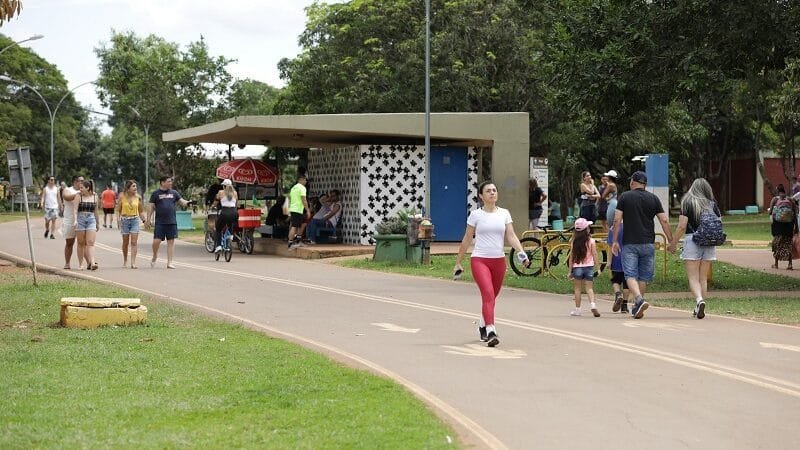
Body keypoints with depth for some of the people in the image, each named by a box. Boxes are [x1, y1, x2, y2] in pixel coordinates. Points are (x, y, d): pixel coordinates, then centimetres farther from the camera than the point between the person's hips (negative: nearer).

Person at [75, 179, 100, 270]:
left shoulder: (95, 196, 8)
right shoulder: (79, 196, 1)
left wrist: (98, 223, 22)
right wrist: (75, 220, -20)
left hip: (91, 220, 1)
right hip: (80, 219, -1)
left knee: (90, 242, -10)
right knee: (81, 243, 5)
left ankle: (92, 263, -21)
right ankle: (80, 264, 12)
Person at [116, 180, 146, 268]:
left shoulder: (138, 197, 4)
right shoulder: (122, 197, -1)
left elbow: (141, 211, 11)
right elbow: (118, 210, 2)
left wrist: (144, 220, 1)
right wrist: (118, 220, -9)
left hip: (135, 220, 1)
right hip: (125, 220, -1)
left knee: (134, 242, -9)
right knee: (125, 242, 8)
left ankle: (133, 262, -12)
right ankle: (125, 261, 25)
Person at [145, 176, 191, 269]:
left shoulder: (174, 193, 11)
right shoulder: (155, 194, 4)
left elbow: (182, 201, 11)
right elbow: (151, 207, 4)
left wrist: (188, 203, -11)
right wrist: (148, 219, -1)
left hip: (172, 222, 2)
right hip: (160, 222, -2)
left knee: (171, 241, 1)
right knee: (156, 241, -8)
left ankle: (169, 262, 6)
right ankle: (154, 258, 18)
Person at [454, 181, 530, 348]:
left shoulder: (504, 213, 8)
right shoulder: (476, 215, 0)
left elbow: (511, 236, 1)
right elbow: (467, 240, 6)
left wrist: (521, 252, -17)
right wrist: (458, 262, 9)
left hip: (499, 260, 4)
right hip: (479, 260, -4)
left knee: (492, 297, 13)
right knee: (488, 294, -20)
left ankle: (482, 325, 37)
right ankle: (490, 332, -25)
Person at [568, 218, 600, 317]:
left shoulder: (573, 242, -3)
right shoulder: (591, 241, -5)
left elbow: (571, 257, 0)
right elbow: (595, 255, -5)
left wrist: (570, 271, 6)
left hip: (577, 267, 0)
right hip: (589, 266, 0)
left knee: (577, 289, 10)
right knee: (589, 288, 4)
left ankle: (577, 309, 15)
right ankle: (592, 304, -17)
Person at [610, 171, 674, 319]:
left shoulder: (624, 197, 1)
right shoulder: (653, 198, 6)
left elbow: (617, 220, -5)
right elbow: (664, 221, 2)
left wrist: (615, 241, 0)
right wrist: (671, 241, 7)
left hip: (629, 243, -2)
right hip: (648, 243, 2)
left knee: (630, 275, -4)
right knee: (643, 276, 13)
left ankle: (639, 300, -27)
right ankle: (637, 307, 18)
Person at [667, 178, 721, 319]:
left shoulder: (687, 203, -2)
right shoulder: (712, 205, 7)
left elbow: (682, 226, -7)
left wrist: (673, 243, 1)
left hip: (692, 240, -4)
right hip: (709, 242, 4)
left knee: (693, 277, -4)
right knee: (703, 278, 11)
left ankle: (699, 300, -28)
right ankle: (698, 308, 13)